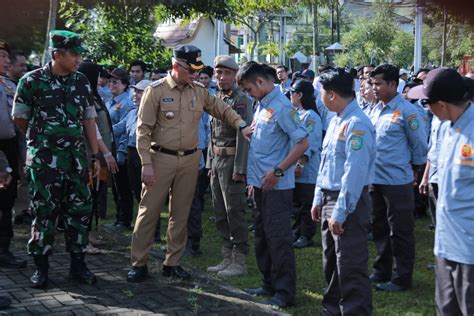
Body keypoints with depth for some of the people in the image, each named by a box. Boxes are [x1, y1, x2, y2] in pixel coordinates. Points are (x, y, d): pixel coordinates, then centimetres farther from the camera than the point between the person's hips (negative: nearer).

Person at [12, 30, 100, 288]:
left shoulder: (81, 82, 5)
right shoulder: (32, 81, -7)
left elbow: (88, 120, 9)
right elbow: (19, 118, 4)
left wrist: (95, 156, 6)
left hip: (75, 157, 4)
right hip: (44, 158, -4)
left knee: (79, 209, 5)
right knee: (44, 212, 2)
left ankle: (77, 264, 17)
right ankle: (41, 267, 14)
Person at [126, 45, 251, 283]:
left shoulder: (199, 91, 6)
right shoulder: (156, 91, -8)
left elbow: (222, 109, 15)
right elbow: (143, 129, -9)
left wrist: (242, 126, -4)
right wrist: (146, 163, -14)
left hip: (190, 159, 5)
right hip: (161, 158, -4)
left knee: (180, 214, 11)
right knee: (149, 211, 0)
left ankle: (172, 263, 22)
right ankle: (139, 264, 9)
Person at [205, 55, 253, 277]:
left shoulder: (241, 100, -10)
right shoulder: (216, 99, 15)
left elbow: (243, 136, -16)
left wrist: (239, 169, -20)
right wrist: (210, 162, 15)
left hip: (232, 161, -8)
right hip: (217, 161, 9)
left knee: (234, 212, -5)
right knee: (220, 213, 12)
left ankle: (239, 261, 3)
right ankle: (227, 257, 21)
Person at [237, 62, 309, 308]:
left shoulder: (281, 107, -16)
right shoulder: (261, 105, 11)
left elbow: (302, 143, -20)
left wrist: (277, 171, -20)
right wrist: (254, 177, 15)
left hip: (276, 186, -9)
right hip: (260, 184, 9)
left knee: (278, 239, -3)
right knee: (263, 236, 16)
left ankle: (284, 292, 5)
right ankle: (270, 284, 28)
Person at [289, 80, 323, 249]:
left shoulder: (310, 116, -14)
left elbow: (309, 144, -20)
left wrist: (301, 164, -23)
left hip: (306, 170, -9)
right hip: (293, 168, 9)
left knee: (306, 204, 0)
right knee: (296, 202, 15)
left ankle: (306, 235, 8)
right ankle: (297, 231, 26)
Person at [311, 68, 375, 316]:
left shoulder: (357, 124, -20)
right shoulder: (336, 120, 11)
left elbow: (355, 173, -23)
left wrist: (340, 213, -22)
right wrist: (319, 199, 15)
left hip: (349, 203, -10)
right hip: (329, 199, 10)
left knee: (350, 268, -6)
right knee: (331, 263, 21)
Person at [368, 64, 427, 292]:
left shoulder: (407, 111, -14)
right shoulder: (376, 110, 7)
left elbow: (420, 145, -6)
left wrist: (414, 170, 4)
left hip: (397, 181, -7)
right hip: (375, 178, 7)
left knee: (400, 231, 3)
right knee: (379, 228, 18)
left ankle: (402, 278, 14)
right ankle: (382, 271, 33)